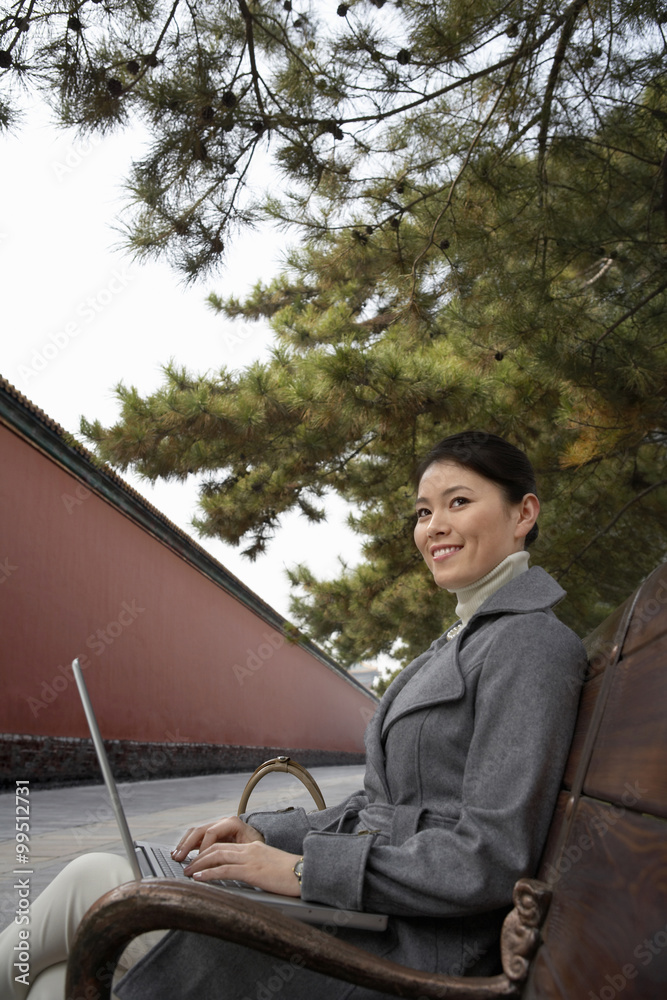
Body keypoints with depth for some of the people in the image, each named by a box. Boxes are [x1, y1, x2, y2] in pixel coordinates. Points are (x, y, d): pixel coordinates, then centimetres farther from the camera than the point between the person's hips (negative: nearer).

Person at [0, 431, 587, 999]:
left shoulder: (530, 640, -12)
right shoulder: (459, 644, 18)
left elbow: (492, 860, -19)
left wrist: (301, 869, -17)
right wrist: (267, 834, 4)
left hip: (409, 948, -8)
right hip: (366, 910, 8)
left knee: (92, 884, -7)